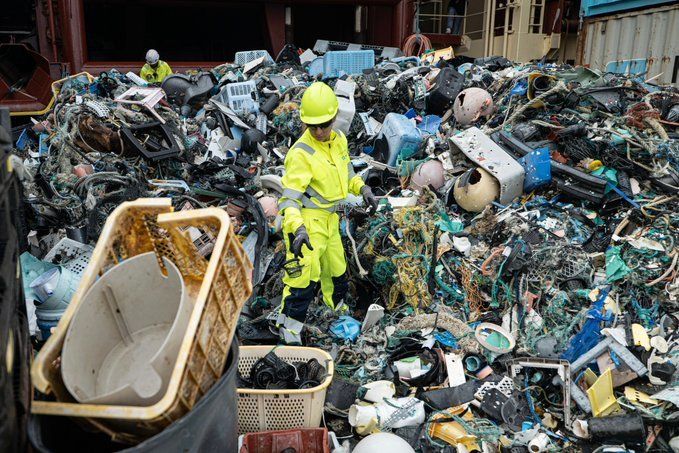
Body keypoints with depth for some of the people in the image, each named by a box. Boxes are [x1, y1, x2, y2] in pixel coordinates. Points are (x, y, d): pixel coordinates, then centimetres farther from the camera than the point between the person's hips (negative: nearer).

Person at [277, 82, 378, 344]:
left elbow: (346, 170, 20)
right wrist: (297, 228, -40)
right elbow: (289, 196, -25)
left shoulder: (339, 140, 2)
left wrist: (362, 189, 4)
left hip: (329, 219, 8)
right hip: (306, 222, -8)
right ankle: (288, 331, 6)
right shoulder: (301, 153, -22)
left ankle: (339, 311, 45)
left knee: (337, 271, 22)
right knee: (304, 277, -9)